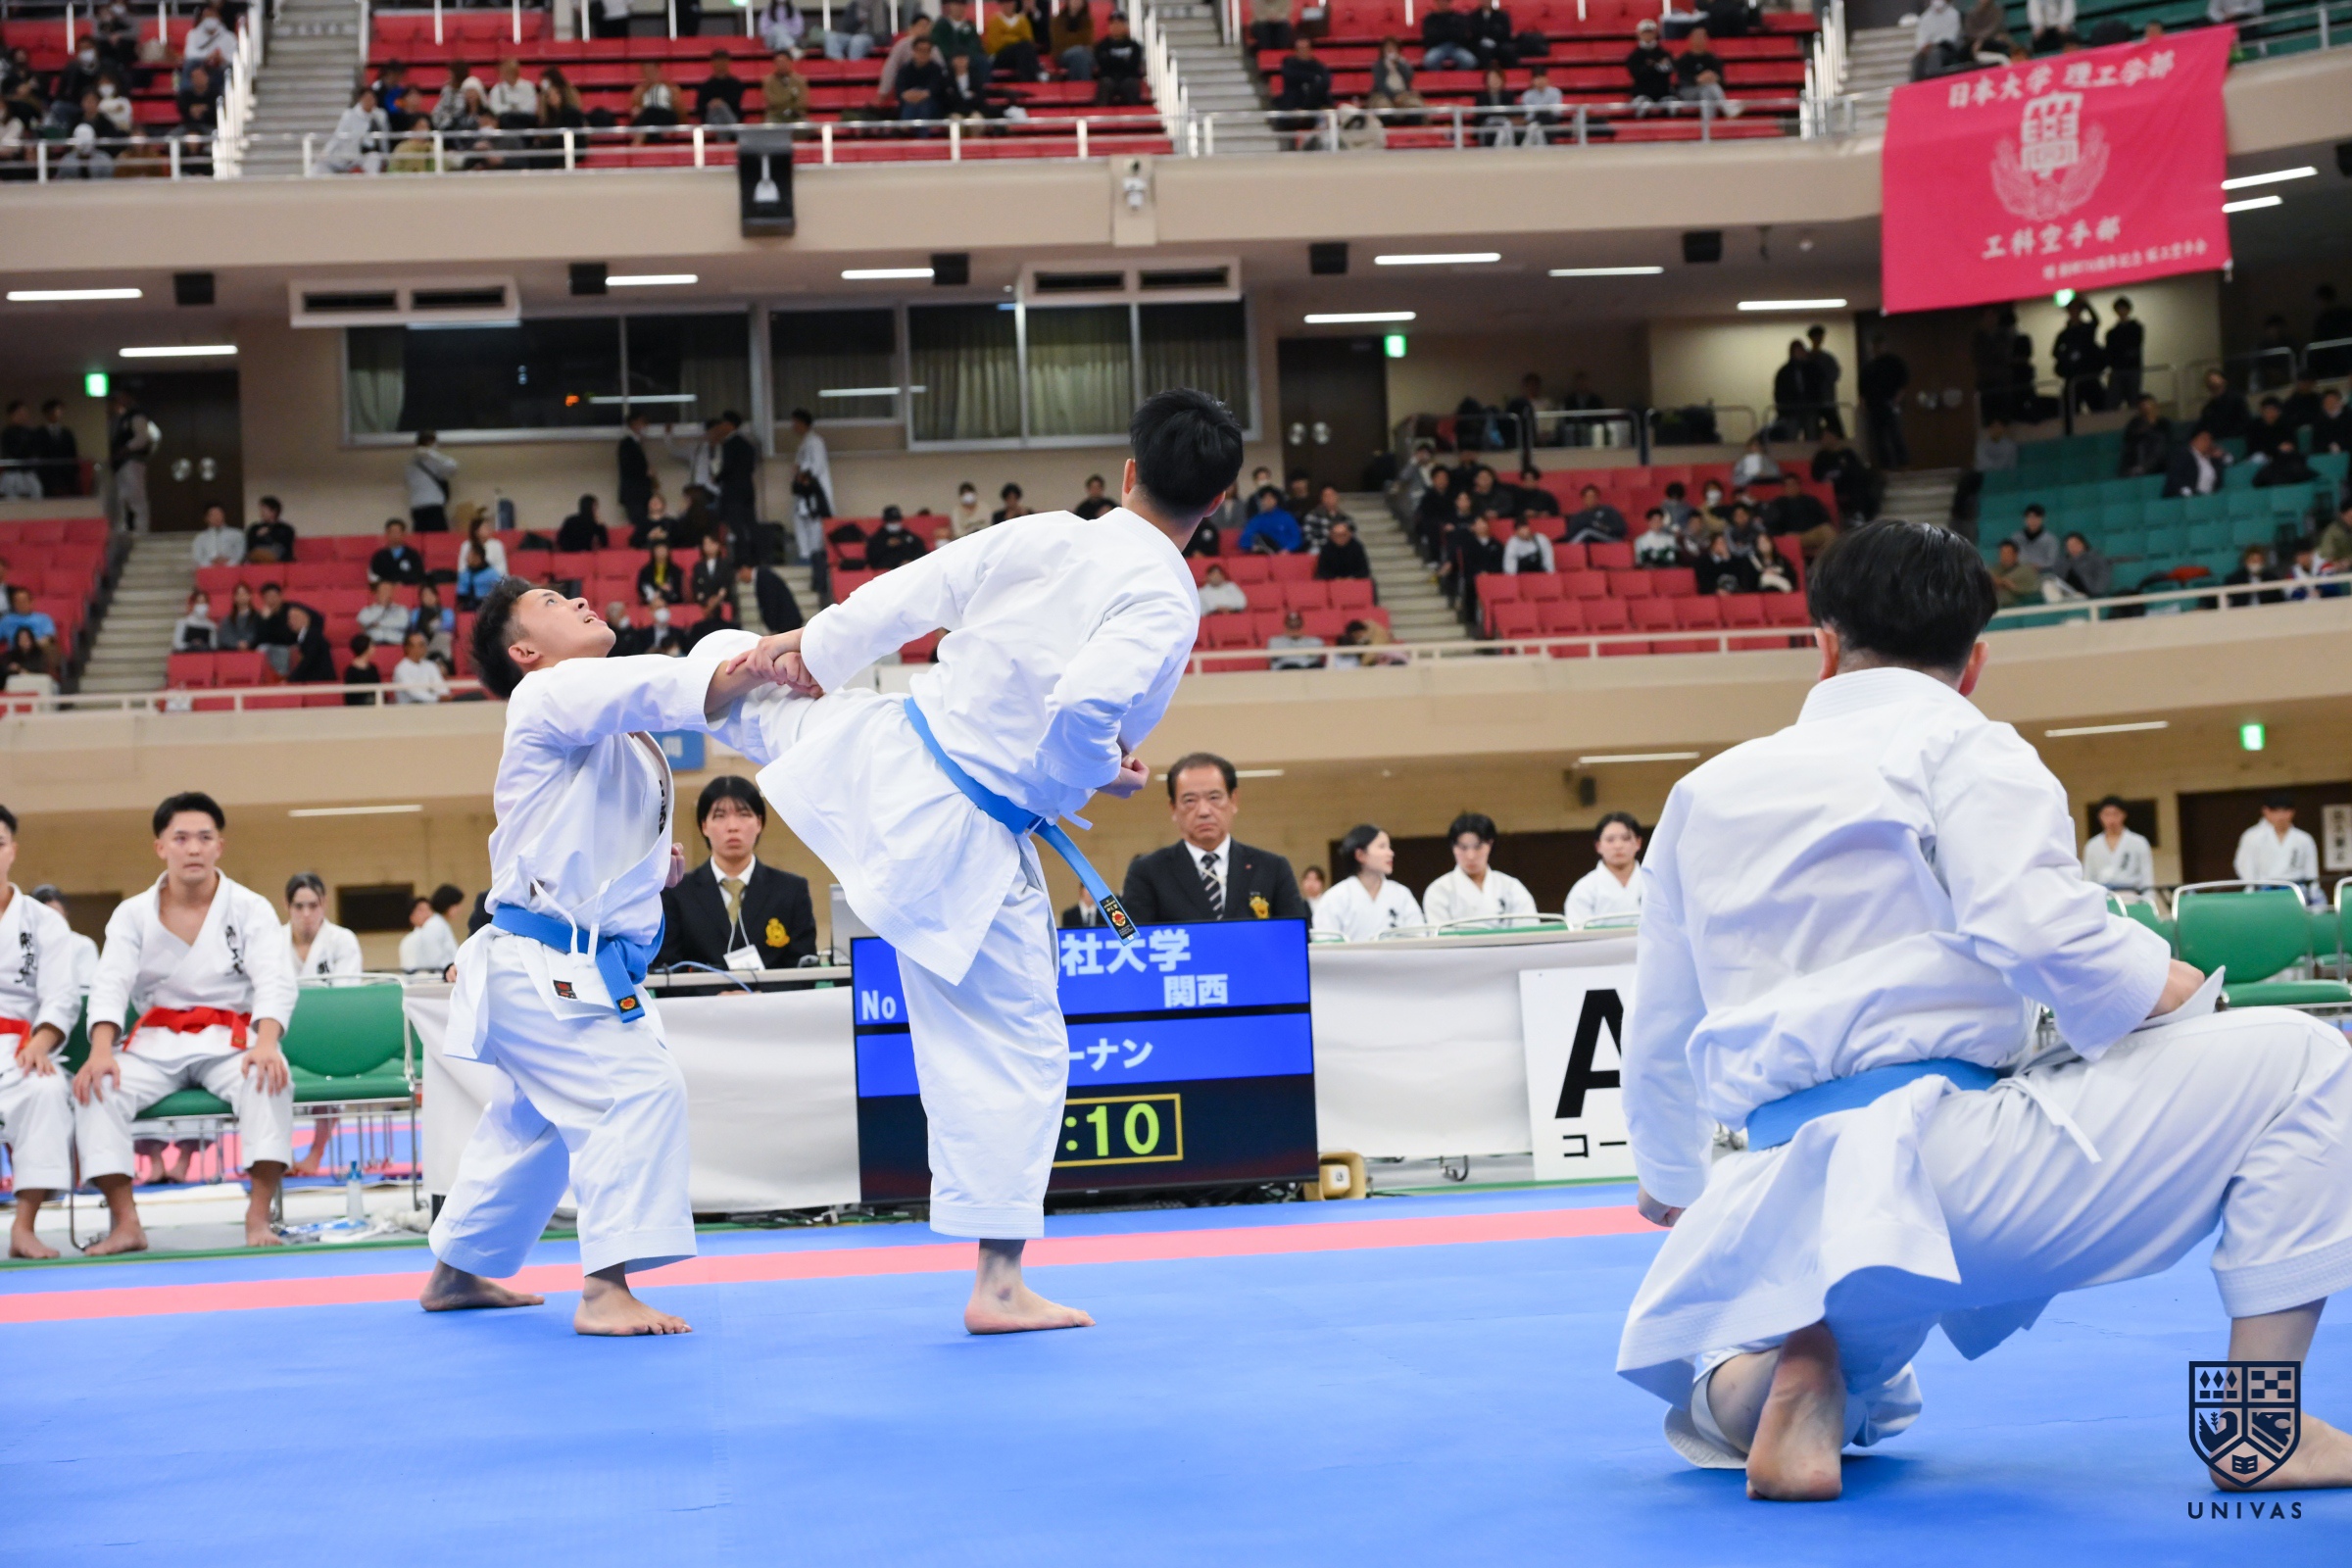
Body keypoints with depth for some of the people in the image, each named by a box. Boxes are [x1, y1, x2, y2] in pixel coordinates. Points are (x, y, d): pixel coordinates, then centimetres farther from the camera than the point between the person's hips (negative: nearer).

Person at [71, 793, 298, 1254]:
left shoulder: (250, 909, -1)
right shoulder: (133, 914, 4)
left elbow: (275, 983, -14)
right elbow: (110, 985, -8)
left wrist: (266, 1044, -35)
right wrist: (101, 1052, -28)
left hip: (229, 1040, -2)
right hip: (156, 1042, 2)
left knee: (269, 1081, -35)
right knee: (96, 1089, -27)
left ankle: (259, 1217, -30)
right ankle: (125, 1224, -25)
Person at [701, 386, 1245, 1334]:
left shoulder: (1041, 537, -1)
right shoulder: (1165, 603, -18)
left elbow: (914, 591, 7)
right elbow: (1085, 704, -31)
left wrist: (812, 644, 22)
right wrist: (1103, 776, -8)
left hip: (882, 755, 5)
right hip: (968, 841, -5)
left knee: (778, 710, 37)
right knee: (1013, 1048, 5)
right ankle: (1000, 1282, 6)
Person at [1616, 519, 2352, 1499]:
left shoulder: (1707, 792, 19)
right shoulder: (1967, 750, 0)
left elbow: (1658, 1033, 27)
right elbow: (2034, 928, -19)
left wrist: (1673, 1178, 45)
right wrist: (2158, 989, 2)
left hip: (1789, 1194, 6)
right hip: (1948, 1152, -6)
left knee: (1865, 1403, 37)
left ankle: (1758, 1382, -1)